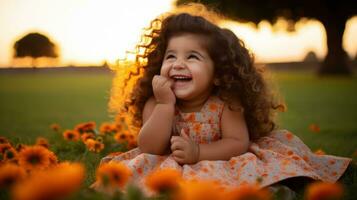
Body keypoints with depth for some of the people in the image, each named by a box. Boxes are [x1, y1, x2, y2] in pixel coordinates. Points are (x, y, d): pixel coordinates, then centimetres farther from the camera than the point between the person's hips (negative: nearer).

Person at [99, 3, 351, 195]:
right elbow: (149, 149, -18)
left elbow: (239, 143, -17)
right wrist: (166, 105, -28)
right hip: (169, 169, 2)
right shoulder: (155, 103, -11)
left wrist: (198, 152, -31)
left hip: (221, 168, -2)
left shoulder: (226, 103, -13)